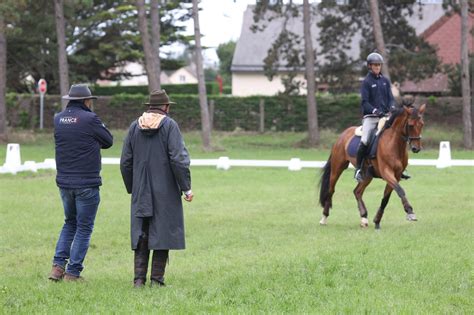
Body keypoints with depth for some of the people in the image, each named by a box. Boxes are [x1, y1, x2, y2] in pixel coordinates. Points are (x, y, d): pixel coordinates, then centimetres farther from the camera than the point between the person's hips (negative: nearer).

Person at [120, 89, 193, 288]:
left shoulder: (135, 127, 7)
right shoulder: (170, 126, -7)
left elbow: (125, 162, 8)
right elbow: (178, 159, -13)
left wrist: (131, 188, 18)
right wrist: (186, 188, -7)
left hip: (141, 192, 4)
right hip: (165, 191, -4)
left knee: (141, 234, 7)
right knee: (163, 233, 2)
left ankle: (139, 278, 0)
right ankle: (157, 278, 1)